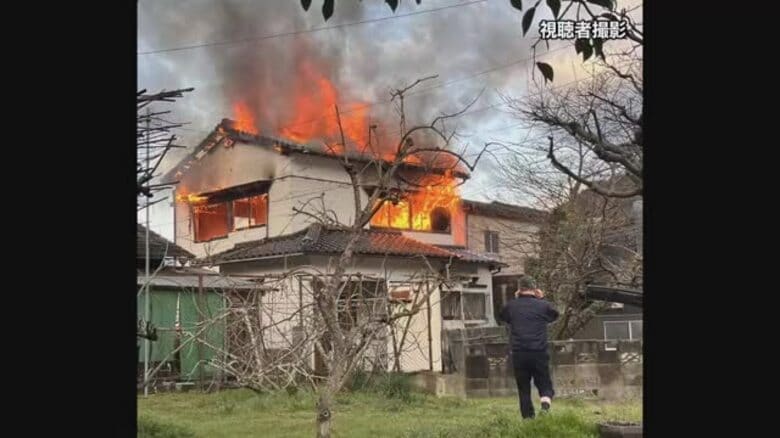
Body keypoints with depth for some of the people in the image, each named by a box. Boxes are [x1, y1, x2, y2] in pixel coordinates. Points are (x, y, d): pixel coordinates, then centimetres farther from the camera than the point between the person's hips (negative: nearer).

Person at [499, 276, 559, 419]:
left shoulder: (511, 306, 2)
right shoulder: (543, 305, 0)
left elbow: (503, 316, 24)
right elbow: (555, 315, 21)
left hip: (519, 354, 1)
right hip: (539, 353, -1)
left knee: (523, 389, 11)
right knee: (544, 384, 10)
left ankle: (528, 418, 9)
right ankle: (545, 404, -19)